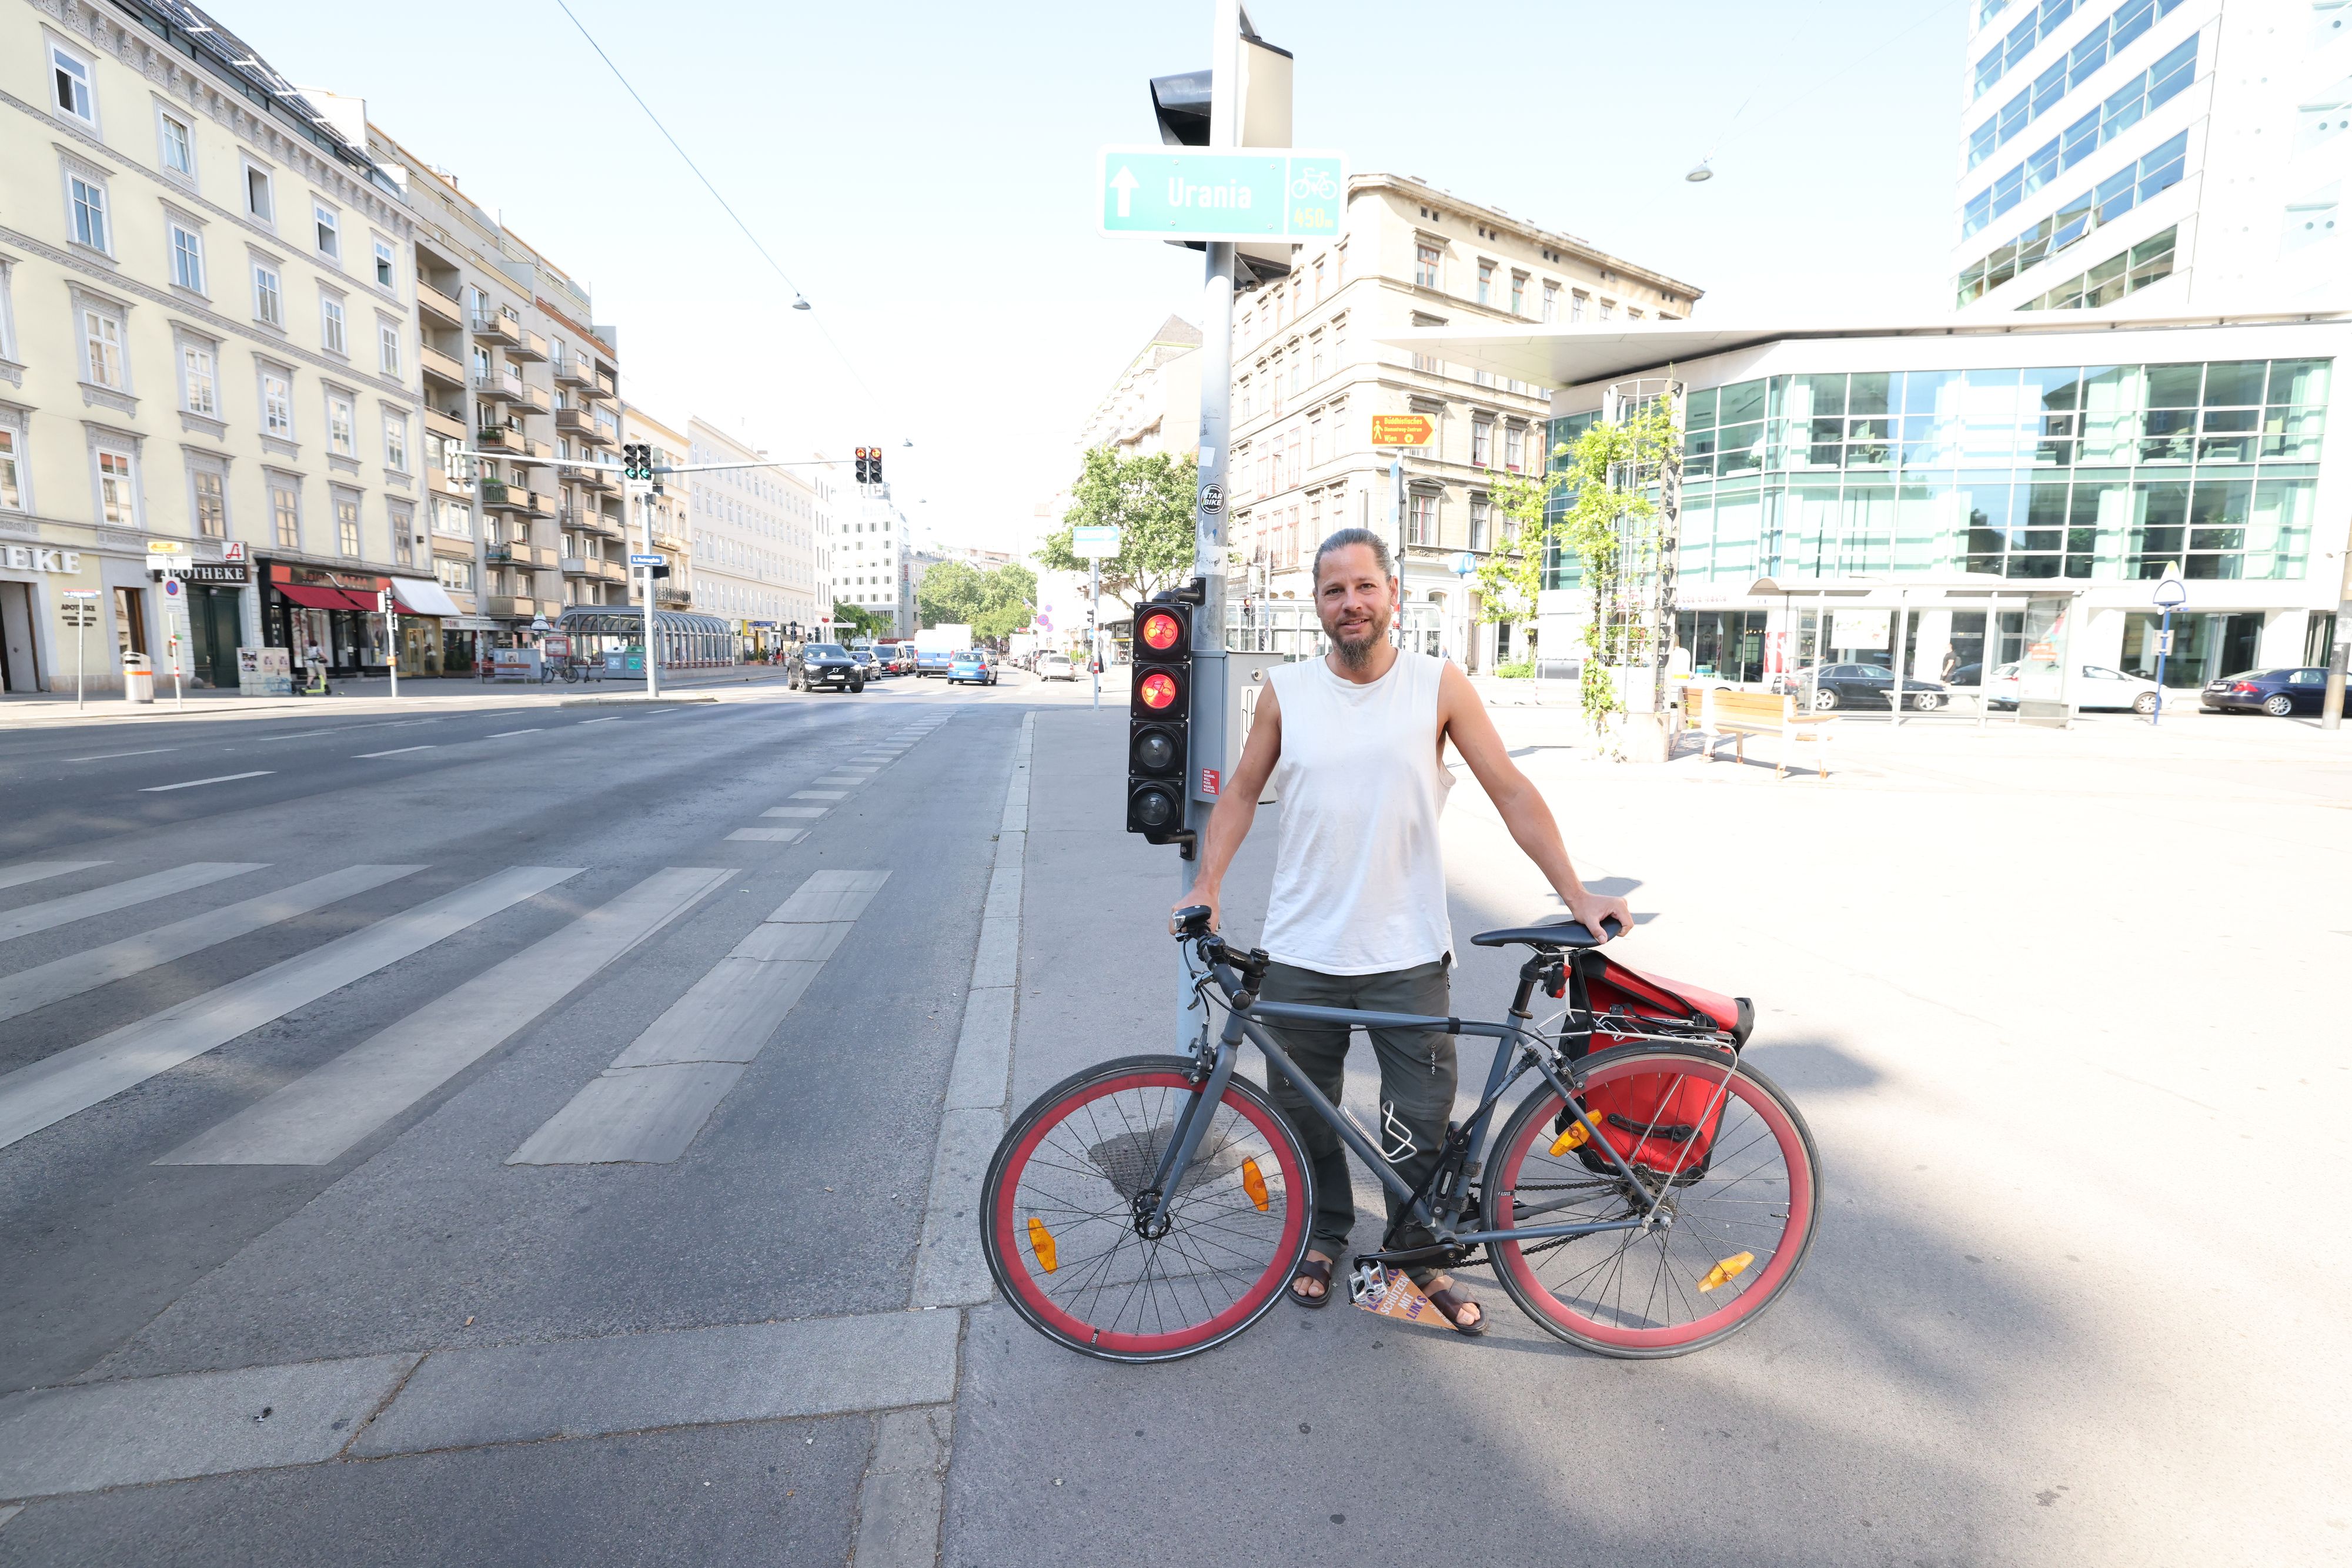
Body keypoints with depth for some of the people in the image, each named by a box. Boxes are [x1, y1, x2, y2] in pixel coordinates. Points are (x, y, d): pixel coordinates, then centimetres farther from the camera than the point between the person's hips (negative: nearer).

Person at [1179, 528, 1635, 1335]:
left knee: (1420, 1123, 6)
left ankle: (1420, 1254, 34)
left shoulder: (1440, 685, -3)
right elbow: (1243, 790, 9)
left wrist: (1574, 892, -4)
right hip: (1301, 953, 2)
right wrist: (1207, 885, -1)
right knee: (1306, 1114, 15)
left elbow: (1511, 791, 0)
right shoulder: (1285, 691, 1)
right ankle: (1323, 1236, 41)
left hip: (1408, 953, -1)